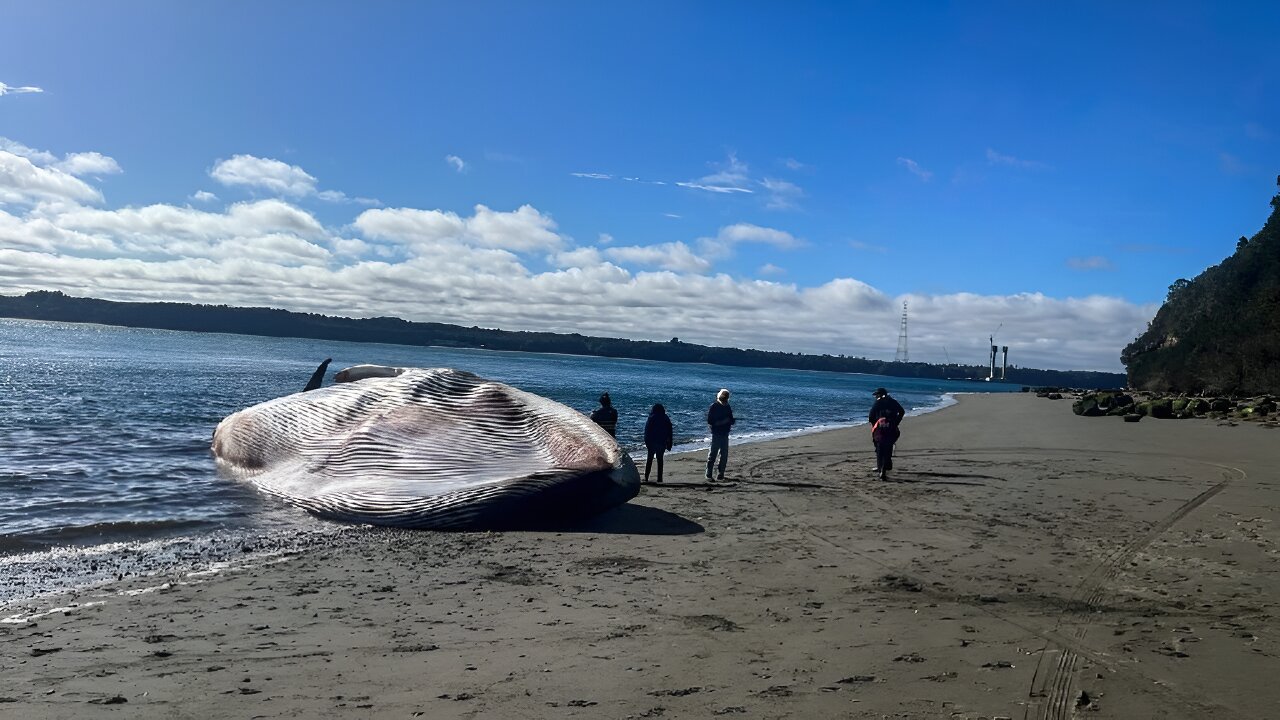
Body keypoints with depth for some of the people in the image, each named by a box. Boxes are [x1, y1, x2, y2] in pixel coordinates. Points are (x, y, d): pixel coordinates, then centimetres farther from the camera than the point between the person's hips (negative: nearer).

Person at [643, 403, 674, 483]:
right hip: (662, 443, 2)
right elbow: (670, 432, 5)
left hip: (652, 442, -2)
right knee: (660, 459, 7)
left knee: (649, 459, 7)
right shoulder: (666, 419, 3)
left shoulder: (651, 418, -5)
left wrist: (646, 442, -2)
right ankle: (659, 478, 3)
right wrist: (669, 444, 9)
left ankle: (646, 477, 2)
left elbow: (646, 431, -7)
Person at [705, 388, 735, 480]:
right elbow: (709, 421, -10)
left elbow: (731, 420, 16)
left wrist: (731, 421, -7)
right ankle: (709, 474, -2)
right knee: (713, 454, -6)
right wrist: (721, 422, -19)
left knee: (724, 455, 5)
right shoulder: (713, 407, -5)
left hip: (725, 434, 6)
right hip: (716, 434, -6)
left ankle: (721, 474, 10)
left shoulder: (727, 407, 11)